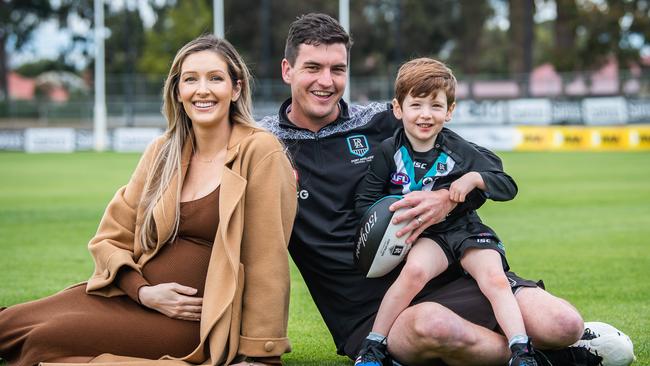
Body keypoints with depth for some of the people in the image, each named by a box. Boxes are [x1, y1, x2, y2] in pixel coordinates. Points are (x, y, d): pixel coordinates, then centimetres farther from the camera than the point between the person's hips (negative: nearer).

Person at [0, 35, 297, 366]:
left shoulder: (260, 152, -8)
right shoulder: (162, 151, 10)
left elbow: (266, 262, -11)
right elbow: (111, 238, 11)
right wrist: (144, 292, -8)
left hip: (199, 325, -5)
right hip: (136, 296, 5)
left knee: (48, 339, -21)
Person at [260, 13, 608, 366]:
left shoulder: (383, 122, 8)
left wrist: (449, 198, -10)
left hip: (443, 277, 2)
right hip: (367, 313, -2)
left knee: (562, 325, -22)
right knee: (433, 324, -39)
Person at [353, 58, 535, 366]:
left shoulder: (459, 150, 3)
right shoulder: (389, 152, 2)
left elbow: (508, 187, 5)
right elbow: (364, 201, 3)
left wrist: (475, 178, -14)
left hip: (465, 228, 2)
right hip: (423, 236, -2)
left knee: (495, 279, -23)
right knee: (415, 270, -32)